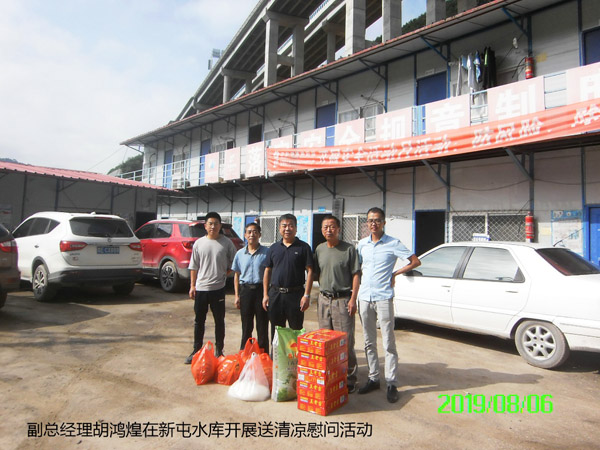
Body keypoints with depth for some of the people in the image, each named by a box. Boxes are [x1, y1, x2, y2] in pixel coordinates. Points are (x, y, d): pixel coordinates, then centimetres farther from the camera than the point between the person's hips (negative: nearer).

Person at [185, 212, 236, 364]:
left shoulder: (227, 243, -2)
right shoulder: (199, 243, 3)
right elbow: (194, 266, 6)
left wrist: (224, 274, -3)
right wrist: (192, 286, 3)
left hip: (218, 288, -2)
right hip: (200, 288, 2)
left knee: (219, 320, 9)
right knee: (199, 320, 11)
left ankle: (219, 350, 22)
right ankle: (197, 350, 24)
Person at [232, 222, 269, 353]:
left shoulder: (266, 252, -3)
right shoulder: (240, 253, 7)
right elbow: (237, 275, 12)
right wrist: (237, 296, 7)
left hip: (261, 289, -3)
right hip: (245, 290, 3)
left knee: (262, 326, 4)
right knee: (246, 326, 12)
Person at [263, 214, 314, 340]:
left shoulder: (303, 247, -1)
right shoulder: (274, 248, 9)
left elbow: (309, 271, -4)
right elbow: (267, 271, 11)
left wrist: (306, 295, -11)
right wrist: (265, 295, 5)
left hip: (295, 294, -3)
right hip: (275, 294, 3)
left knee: (296, 331, 6)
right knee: (276, 331, 13)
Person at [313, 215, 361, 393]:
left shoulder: (349, 249, -4)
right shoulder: (319, 249, 10)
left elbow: (356, 275, -5)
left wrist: (353, 299, -11)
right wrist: (322, 295, 9)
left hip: (343, 299, -5)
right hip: (324, 299, 5)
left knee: (345, 342, -2)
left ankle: (349, 378, 10)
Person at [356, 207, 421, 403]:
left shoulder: (393, 244, -5)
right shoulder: (362, 244, 8)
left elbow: (415, 261, -2)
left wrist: (395, 273, -5)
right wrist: (355, 288, 10)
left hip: (383, 298, -4)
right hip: (364, 298, 5)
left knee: (388, 343, 0)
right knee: (369, 342, 12)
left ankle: (392, 384, 9)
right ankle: (373, 378, 24)